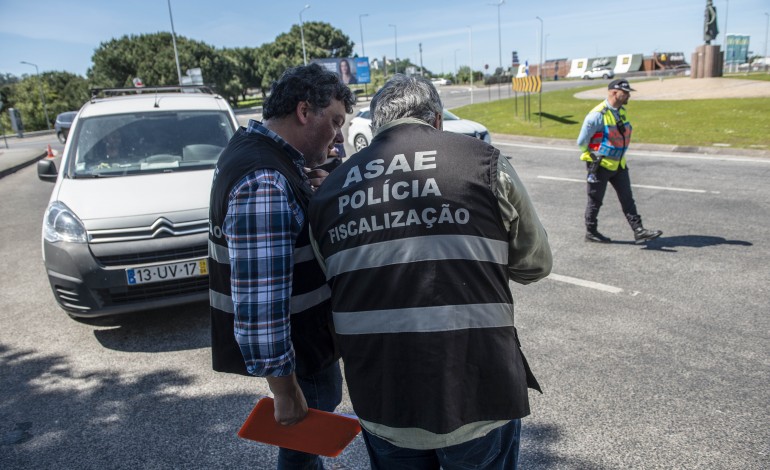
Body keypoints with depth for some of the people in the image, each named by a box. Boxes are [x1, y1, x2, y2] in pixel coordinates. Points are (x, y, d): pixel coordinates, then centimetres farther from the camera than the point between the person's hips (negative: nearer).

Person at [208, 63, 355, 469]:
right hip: (297, 349, -10)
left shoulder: (252, 144, 3)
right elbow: (260, 306, -32)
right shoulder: (264, 185, -30)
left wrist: (311, 190, -3)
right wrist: (286, 393, -22)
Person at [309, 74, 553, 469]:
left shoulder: (330, 190, 4)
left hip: (380, 403, 3)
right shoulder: (483, 160, -4)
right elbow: (534, 264, 3)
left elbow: (327, 292, 8)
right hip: (475, 392, -2)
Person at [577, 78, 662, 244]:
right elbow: (582, 142, -16)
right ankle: (591, 232, 20)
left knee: (627, 198, 4)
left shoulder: (621, 111, 6)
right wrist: (594, 156, -4)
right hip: (600, 165, -7)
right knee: (595, 200, 6)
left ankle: (639, 231, 4)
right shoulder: (598, 114, -20)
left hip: (618, 164, 8)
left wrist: (619, 156, 16)